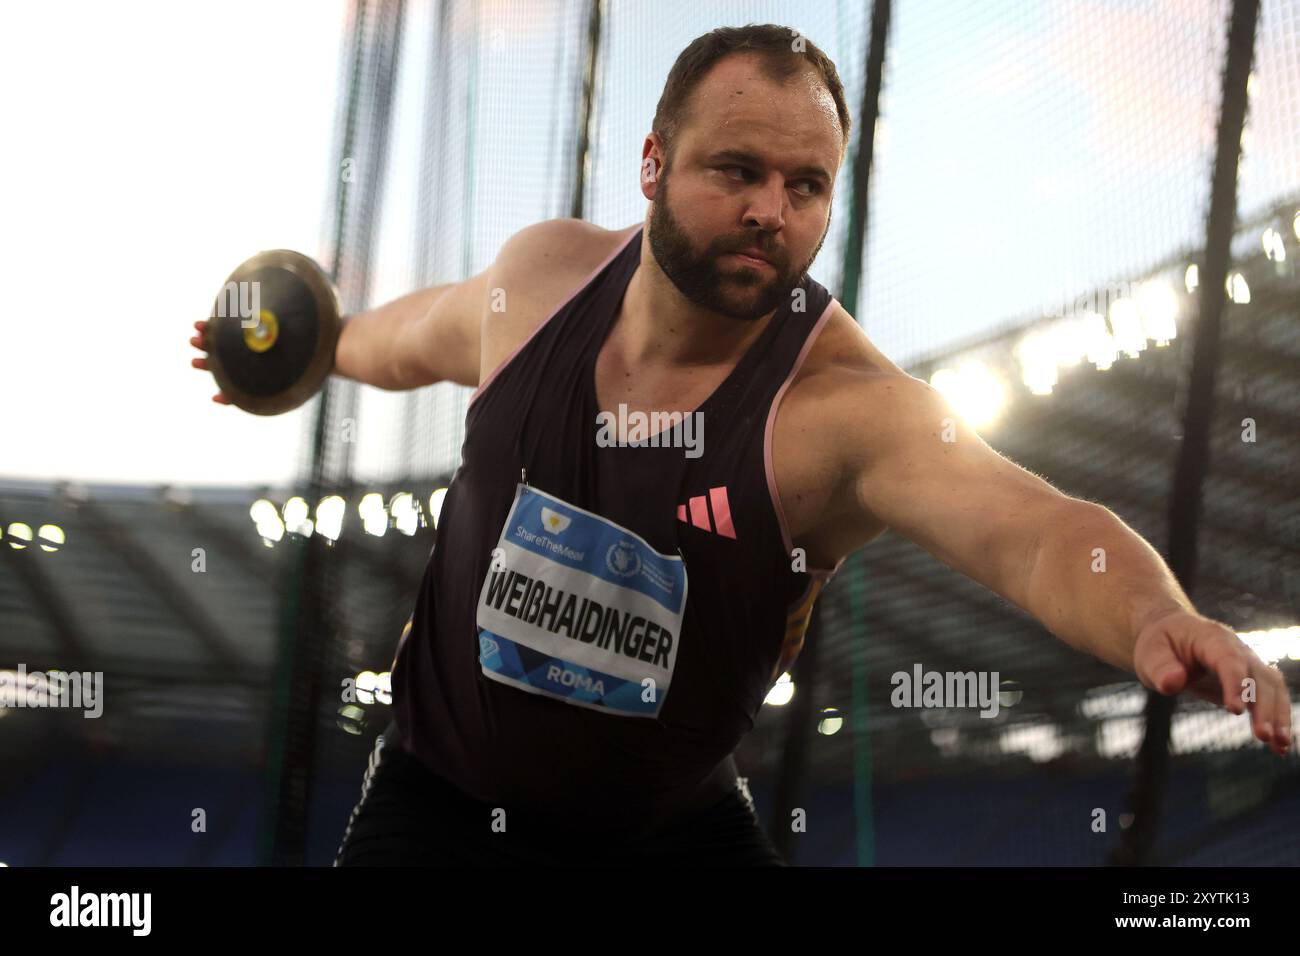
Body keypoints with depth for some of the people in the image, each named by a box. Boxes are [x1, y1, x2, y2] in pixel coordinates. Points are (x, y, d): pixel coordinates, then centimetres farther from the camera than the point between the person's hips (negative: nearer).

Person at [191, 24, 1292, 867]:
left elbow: (1032, 531, -44)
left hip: (673, 821, -2)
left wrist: (1156, 621, -64)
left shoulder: (849, 405, -26)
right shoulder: (539, 276, -13)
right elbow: (416, 337, 11)